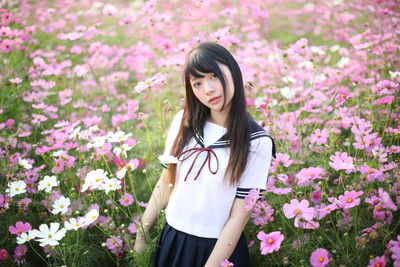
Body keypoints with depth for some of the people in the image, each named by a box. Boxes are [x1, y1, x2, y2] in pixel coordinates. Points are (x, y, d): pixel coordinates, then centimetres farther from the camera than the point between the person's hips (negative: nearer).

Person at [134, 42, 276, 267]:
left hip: (220, 247, -4)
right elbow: (166, 182, 2)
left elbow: (239, 217, -14)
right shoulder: (184, 122, -5)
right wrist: (141, 236, 4)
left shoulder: (257, 143, -15)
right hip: (172, 240, 4)